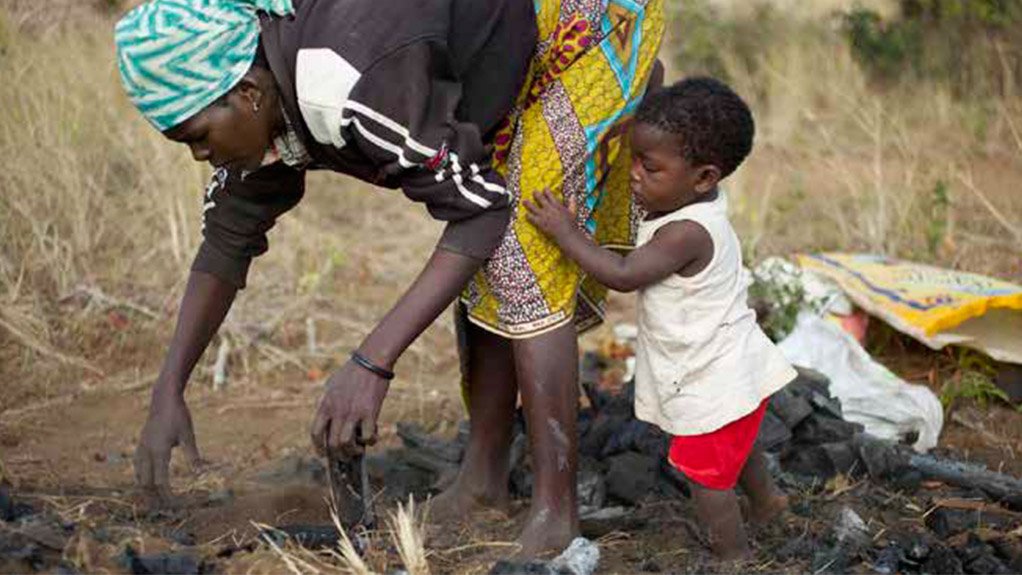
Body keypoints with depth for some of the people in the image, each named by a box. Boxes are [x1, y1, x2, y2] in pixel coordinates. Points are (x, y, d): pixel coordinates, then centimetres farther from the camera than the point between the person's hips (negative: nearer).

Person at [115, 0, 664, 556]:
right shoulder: (258, 107, -9)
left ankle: (554, 509, -12)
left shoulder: (352, 89, -37)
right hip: (518, 55, 9)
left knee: (520, 260, -16)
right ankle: (484, 474, 17)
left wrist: (371, 363, -37)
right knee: (477, 268, 8)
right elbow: (227, 239, 3)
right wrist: (167, 391, -3)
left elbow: (482, 211, -32)